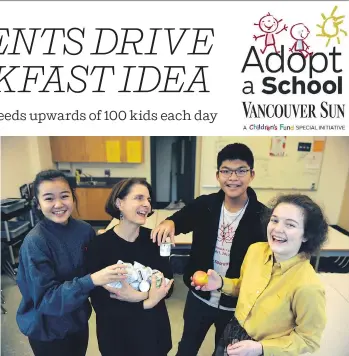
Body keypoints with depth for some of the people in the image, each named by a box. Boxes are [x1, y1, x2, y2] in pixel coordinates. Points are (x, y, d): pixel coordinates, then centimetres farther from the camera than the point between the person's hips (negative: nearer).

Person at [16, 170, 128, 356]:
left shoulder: (84, 229, -13)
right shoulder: (35, 242, -26)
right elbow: (45, 298, -26)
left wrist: (107, 279, -21)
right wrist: (91, 281, -39)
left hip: (79, 318, 4)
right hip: (47, 330, -4)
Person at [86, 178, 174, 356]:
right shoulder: (99, 245, -21)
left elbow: (168, 284, -8)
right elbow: (100, 304, -18)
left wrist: (141, 295, -25)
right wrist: (147, 303, -26)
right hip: (117, 334, -2)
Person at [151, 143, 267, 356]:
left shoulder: (262, 216, -19)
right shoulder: (204, 205, -13)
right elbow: (180, 219, -2)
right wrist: (169, 223, -26)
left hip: (236, 305, -1)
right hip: (199, 297, 2)